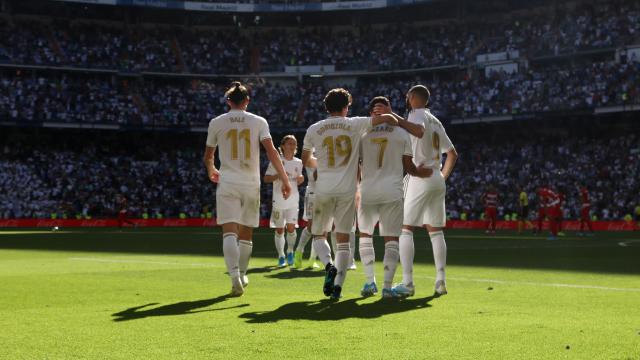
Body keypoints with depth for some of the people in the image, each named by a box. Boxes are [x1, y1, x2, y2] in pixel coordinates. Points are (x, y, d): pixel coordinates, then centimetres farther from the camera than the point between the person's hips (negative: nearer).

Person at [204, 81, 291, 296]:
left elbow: (208, 157, 15)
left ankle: (235, 278, -24)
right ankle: (242, 275, 27)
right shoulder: (258, 122, 2)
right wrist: (285, 180, -7)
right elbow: (271, 152, -9)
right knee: (246, 233, 15)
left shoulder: (216, 123, 4)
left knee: (229, 231, -7)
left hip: (227, 182, -1)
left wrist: (211, 172, 37)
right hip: (251, 183, 1)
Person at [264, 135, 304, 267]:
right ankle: (281, 256, 16)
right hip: (278, 200, -2)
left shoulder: (298, 162, 8)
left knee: (291, 227, -9)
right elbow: (266, 179, -6)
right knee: (279, 229, 2)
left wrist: (301, 179, -4)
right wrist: (279, 175, -21)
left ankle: (290, 251, 15)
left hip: (293, 200, 2)